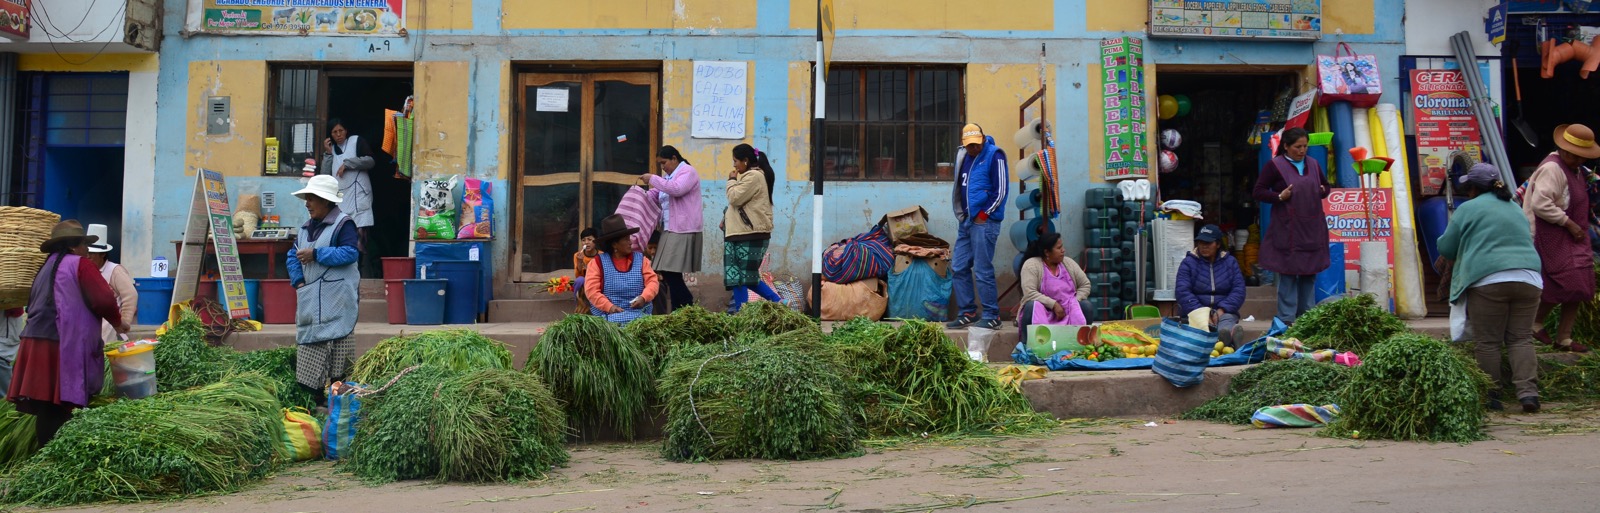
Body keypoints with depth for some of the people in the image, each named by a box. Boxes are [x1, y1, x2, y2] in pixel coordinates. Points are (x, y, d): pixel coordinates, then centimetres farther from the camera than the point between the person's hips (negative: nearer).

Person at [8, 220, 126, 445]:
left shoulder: (47, 267, 24)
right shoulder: (79, 264, -1)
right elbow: (104, 300, -10)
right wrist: (117, 322, 9)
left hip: (38, 345, 8)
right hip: (62, 346, -8)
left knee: (46, 408, 8)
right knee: (57, 408, -7)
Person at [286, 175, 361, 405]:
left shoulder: (343, 223, -5)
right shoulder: (307, 228, 19)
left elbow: (351, 253, -17)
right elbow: (293, 255, 22)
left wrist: (316, 254, -17)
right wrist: (298, 280, 6)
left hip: (335, 301, -8)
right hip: (310, 299, 8)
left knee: (336, 345, -9)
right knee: (309, 344, 7)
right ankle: (315, 399, 14)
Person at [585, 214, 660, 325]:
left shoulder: (640, 259, 15)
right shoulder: (598, 262, 7)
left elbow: (653, 281, 7)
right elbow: (591, 290, -1)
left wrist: (644, 297, -14)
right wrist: (609, 306, -16)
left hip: (638, 312, 2)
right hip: (608, 314, -2)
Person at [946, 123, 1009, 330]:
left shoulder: (994, 156, -8)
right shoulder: (963, 156, 14)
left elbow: (1001, 190, -11)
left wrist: (984, 213, -11)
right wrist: (962, 215, 12)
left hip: (984, 222, -8)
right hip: (967, 221, 8)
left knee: (983, 271, -7)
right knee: (959, 267, 9)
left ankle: (991, 316, 3)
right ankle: (968, 313, 19)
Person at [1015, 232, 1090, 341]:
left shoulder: (1068, 263, 3)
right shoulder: (1031, 265, -12)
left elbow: (1085, 285, 6)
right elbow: (1029, 293, -23)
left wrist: (1075, 302, -12)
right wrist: (1053, 304, -27)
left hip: (1068, 311, 4)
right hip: (1043, 311, -4)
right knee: (1032, 306, -34)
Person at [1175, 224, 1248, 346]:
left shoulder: (1230, 262, 14)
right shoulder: (1188, 262, 5)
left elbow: (1238, 290, 4)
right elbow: (1182, 292, -7)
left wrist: (1222, 310, -13)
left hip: (1223, 310, 2)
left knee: (1227, 319, -34)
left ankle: (1230, 334, -67)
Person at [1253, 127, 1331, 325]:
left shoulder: (1313, 164, 13)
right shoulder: (1274, 166, -4)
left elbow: (1325, 186, 26)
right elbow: (1258, 192, -4)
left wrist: (1323, 191, 3)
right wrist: (1279, 197, -18)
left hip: (1312, 229, 6)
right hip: (1287, 230, -6)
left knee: (1310, 273, 10)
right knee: (1288, 273, -5)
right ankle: (1286, 319, 0)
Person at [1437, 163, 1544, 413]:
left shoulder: (1469, 208, 4)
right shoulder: (1515, 208, 23)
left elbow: (1447, 247, 5)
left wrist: (1447, 261, 29)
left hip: (1489, 281, -5)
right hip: (1528, 279, 5)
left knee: (1487, 342, 2)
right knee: (1521, 338, 8)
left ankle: (1491, 395, 4)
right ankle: (1528, 391, -5)